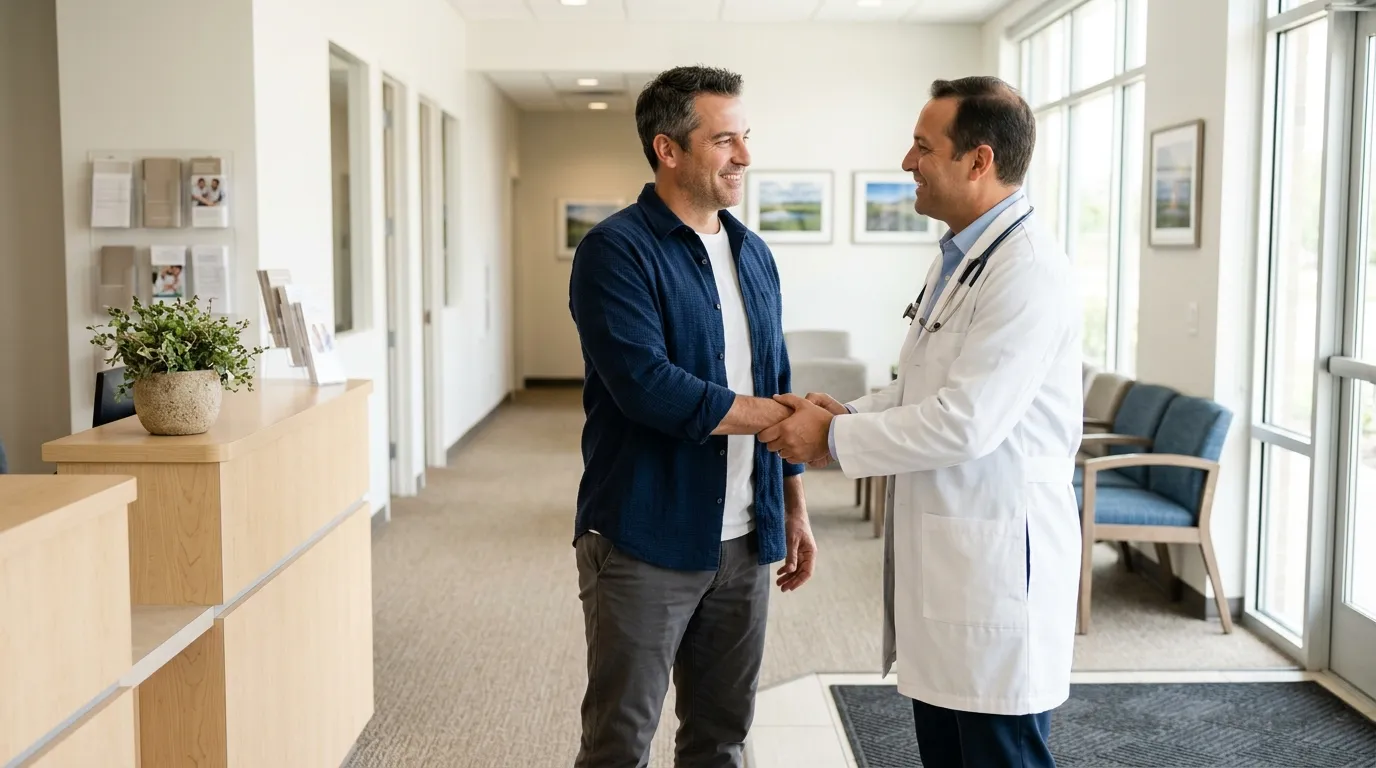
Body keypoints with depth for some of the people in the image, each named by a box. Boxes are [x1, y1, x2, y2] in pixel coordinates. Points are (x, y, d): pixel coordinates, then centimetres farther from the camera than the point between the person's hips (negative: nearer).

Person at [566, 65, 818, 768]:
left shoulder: (753, 254, 11)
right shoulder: (616, 251, -12)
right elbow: (647, 387, -23)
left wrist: (795, 505, 14)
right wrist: (787, 414, -15)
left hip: (743, 540, 6)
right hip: (644, 543, -6)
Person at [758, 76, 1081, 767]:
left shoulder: (1027, 269, -19)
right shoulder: (960, 255, 13)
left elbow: (965, 422, -24)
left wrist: (834, 439, -14)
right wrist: (847, 413, 2)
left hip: (996, 561, -10)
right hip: (941, 555, 10)